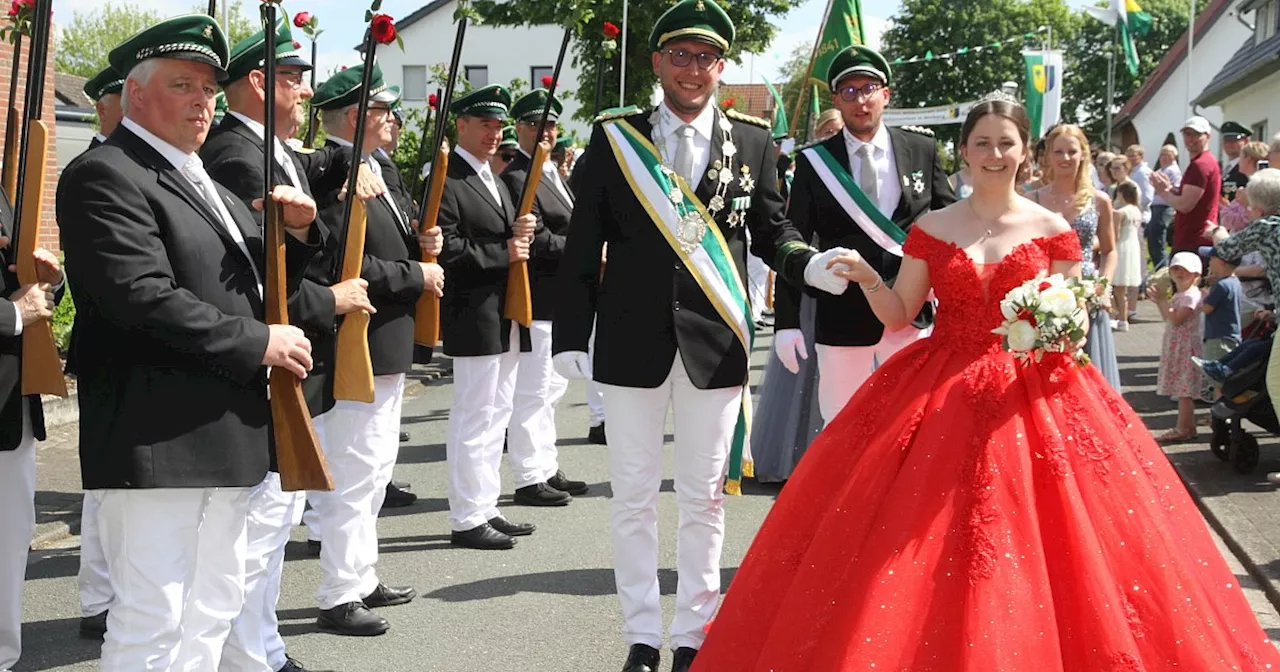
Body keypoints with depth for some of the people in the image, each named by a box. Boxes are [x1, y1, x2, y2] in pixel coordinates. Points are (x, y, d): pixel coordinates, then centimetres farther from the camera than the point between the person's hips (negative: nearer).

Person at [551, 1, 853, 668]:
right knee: (633, 499, 8)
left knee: (703, 499, 9)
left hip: (715, 344, 0)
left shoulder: (752, 141, 3)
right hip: (632, 343, 0)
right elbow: (582, 247, 1)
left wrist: (810, 264, -11)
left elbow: (770, 231, 10)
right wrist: (571, 336, -3)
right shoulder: (614, 137, 1)